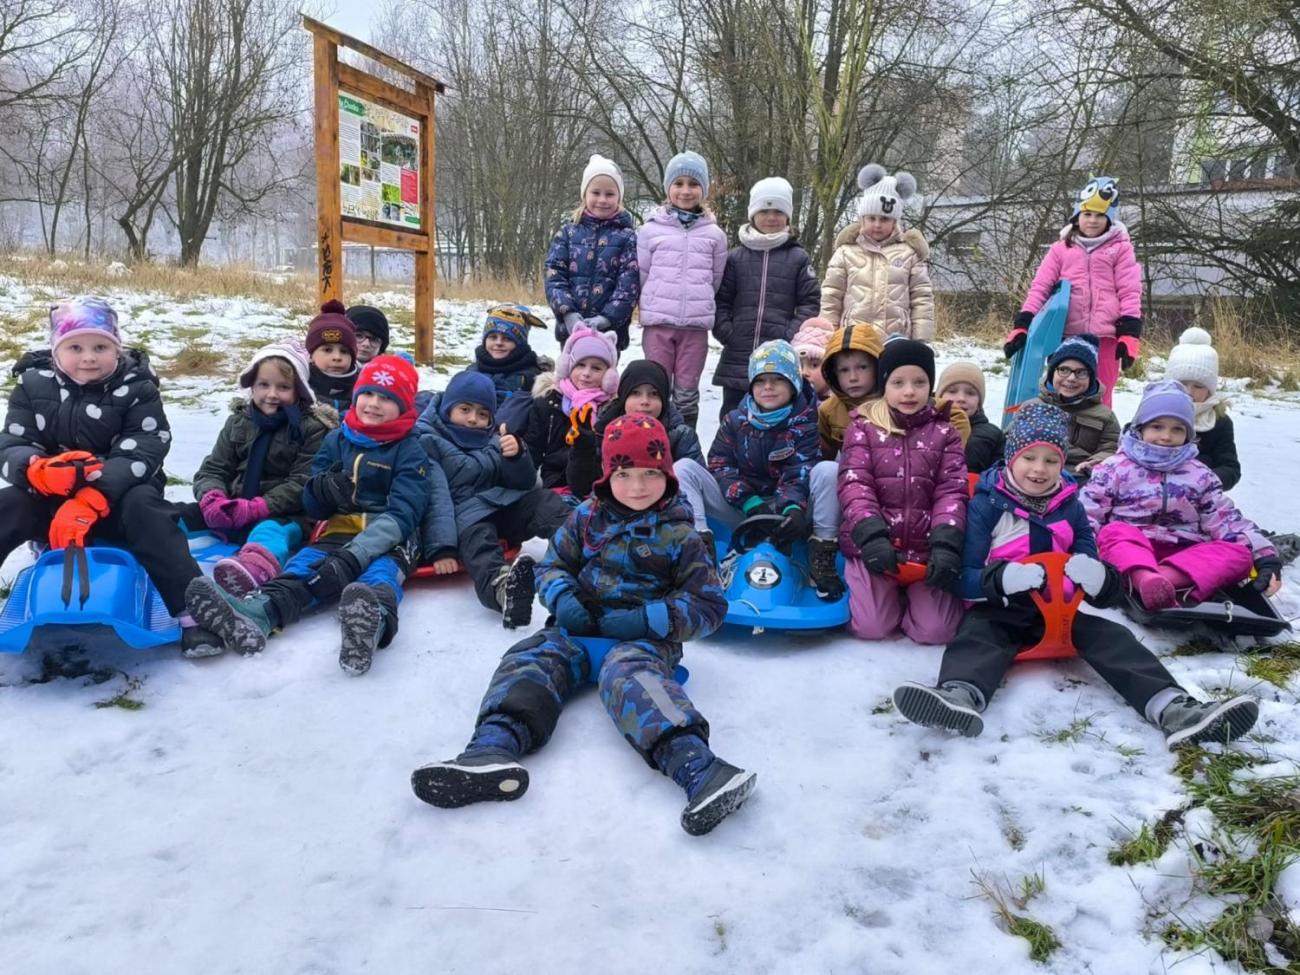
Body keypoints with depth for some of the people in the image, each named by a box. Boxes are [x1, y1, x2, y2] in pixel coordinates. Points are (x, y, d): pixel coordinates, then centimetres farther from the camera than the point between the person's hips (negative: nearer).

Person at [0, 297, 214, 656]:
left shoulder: (137, 389, -9)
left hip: (117, 499, -3)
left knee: (143, 505, -32)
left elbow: (140, 456, -19)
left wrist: (91, 500, -33)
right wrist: (40, 470, -32)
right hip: (50, 499, 3)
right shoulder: (33, 385, 0)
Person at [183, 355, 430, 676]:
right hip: (341, 531, 4)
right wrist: (323, 490, -12)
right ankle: (257, 613, -60)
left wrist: (354, 555, -28)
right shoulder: (336, 440, 15)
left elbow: (402, 514, -12)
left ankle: (375, 618, -74)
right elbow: (314, 508, 15)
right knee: (305, 562, -28)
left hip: (389, 540, -3)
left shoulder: (410, 451, 1)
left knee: (381, 570, -37)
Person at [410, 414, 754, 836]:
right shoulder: (587, 517, 11)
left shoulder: (679, 535, 2)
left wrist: (648, 619, -15)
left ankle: (695, 765, -61)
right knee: (533, 658, -25)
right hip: (580, 627, 4)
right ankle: (493, 748, -52)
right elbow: (553, 564, 18)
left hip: (643, 637, -4)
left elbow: (709, 605, 0)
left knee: (628, 673, -37)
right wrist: (562, 598, -7)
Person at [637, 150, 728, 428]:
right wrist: (655, 306, 9)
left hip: (696, 324, 1)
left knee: (687, 391, 7)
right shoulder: (651, 230, 3)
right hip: (658, 322, -1)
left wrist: (698, 306, 13)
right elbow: (642, 275, 7)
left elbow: (715, 280, 12)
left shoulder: (714, 234, 6)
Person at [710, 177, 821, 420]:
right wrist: (725, 331, -6)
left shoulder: (798, 258, 5)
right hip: (737, 357, 1)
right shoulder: (735, 257, 7)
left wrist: (792, 334, -9)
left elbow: (810, 302, 2)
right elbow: (721, 300, 6)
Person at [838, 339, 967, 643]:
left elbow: (951, 492, -1)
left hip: (926, 548, 1)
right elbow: (855, 485, -7)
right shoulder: (862, 428, 4)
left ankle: (912, 595, 25)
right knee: (870, 627, -11)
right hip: (874, 545, -1)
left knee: (935, 631, -9)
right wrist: (870, 534, -22)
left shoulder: (945, 433, 8)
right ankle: (892, 594, 23)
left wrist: (946, 543, -17)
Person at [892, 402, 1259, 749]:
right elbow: (965, 577, -7)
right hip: (1000, 610, -4)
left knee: (1110, 635, -21)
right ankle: (961, 697, -63)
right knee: (976, 631, -33)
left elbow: (1102, 587, 11)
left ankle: (1171, 708, -38)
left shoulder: (1070, 507, 12)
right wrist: (1003, 578, -30)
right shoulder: (987, 504, 0)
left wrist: (1096, 577, -17)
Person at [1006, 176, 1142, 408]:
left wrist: (1130, 334, -6)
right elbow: (1040, 287, 7)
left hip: (1104, 336, -1)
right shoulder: (1061, 248, 13)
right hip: (1066, 336, 1)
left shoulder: (1120, 248, 8)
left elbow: (1130, 293, 3)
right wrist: (1021, 325, -4)